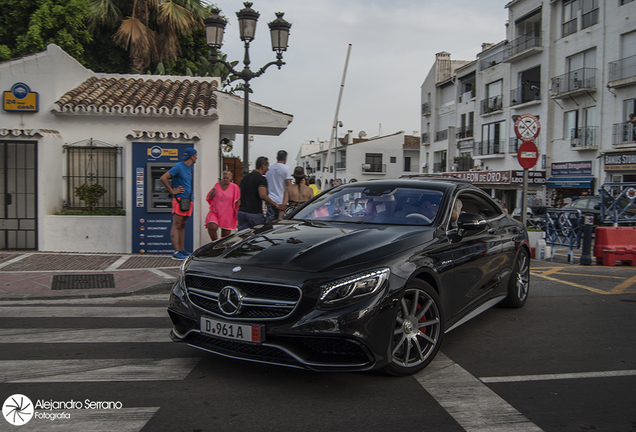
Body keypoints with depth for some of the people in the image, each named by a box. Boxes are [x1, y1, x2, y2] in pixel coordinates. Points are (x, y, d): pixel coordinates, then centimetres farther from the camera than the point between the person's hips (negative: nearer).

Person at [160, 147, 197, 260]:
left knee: (182, 226, 12)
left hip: (188, 200, 8)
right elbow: (163, 178, -16)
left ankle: (182, 250, 17)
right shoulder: (178, 166, -10)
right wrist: (172, 191, -12)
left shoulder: (191, 167, 17)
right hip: (179, 200, -8)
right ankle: (176, 252, -12)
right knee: (176, 226, -9)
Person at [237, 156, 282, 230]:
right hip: (254, 213, -7)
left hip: (241, 211, 7)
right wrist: (277, 205, -16)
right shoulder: (261, 178, -9)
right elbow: (263, 196, -22)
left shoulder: (245, 177, 16)